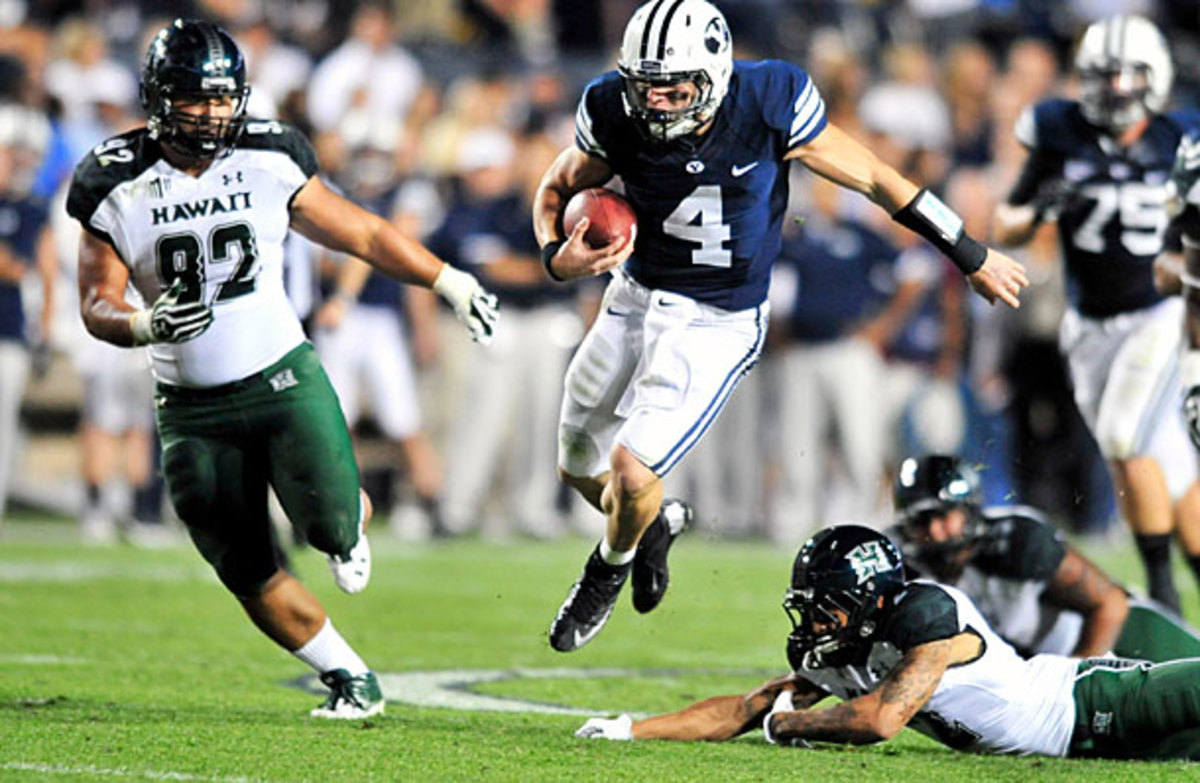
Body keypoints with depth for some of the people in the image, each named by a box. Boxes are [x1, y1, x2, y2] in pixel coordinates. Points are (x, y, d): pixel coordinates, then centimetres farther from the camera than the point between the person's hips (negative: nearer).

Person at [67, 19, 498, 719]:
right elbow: (98, 304, -2)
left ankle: (352, 527, 20)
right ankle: (351, 679, 20)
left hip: (284, 377, -1)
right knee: (250, 577, 0)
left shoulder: (270, 162, -3)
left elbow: (359, 233, 9)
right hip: (193, 410, 1)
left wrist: (451, 283, 13)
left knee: (331, 522, -18)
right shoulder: (117, 188, -5)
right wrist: (146, 324, -24)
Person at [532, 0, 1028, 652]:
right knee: (579, 468, 15)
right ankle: (652, 525, 49)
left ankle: (611, 565, 17)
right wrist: (557, 257, -20)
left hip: (719, 324, -4)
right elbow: (557, 188, 3)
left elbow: (872, 177, -11)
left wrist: (973, 257, -3)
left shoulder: (768, 106, -23)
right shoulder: (616, 115, -16)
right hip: (637, 298, 4)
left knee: (632, 468, -17)